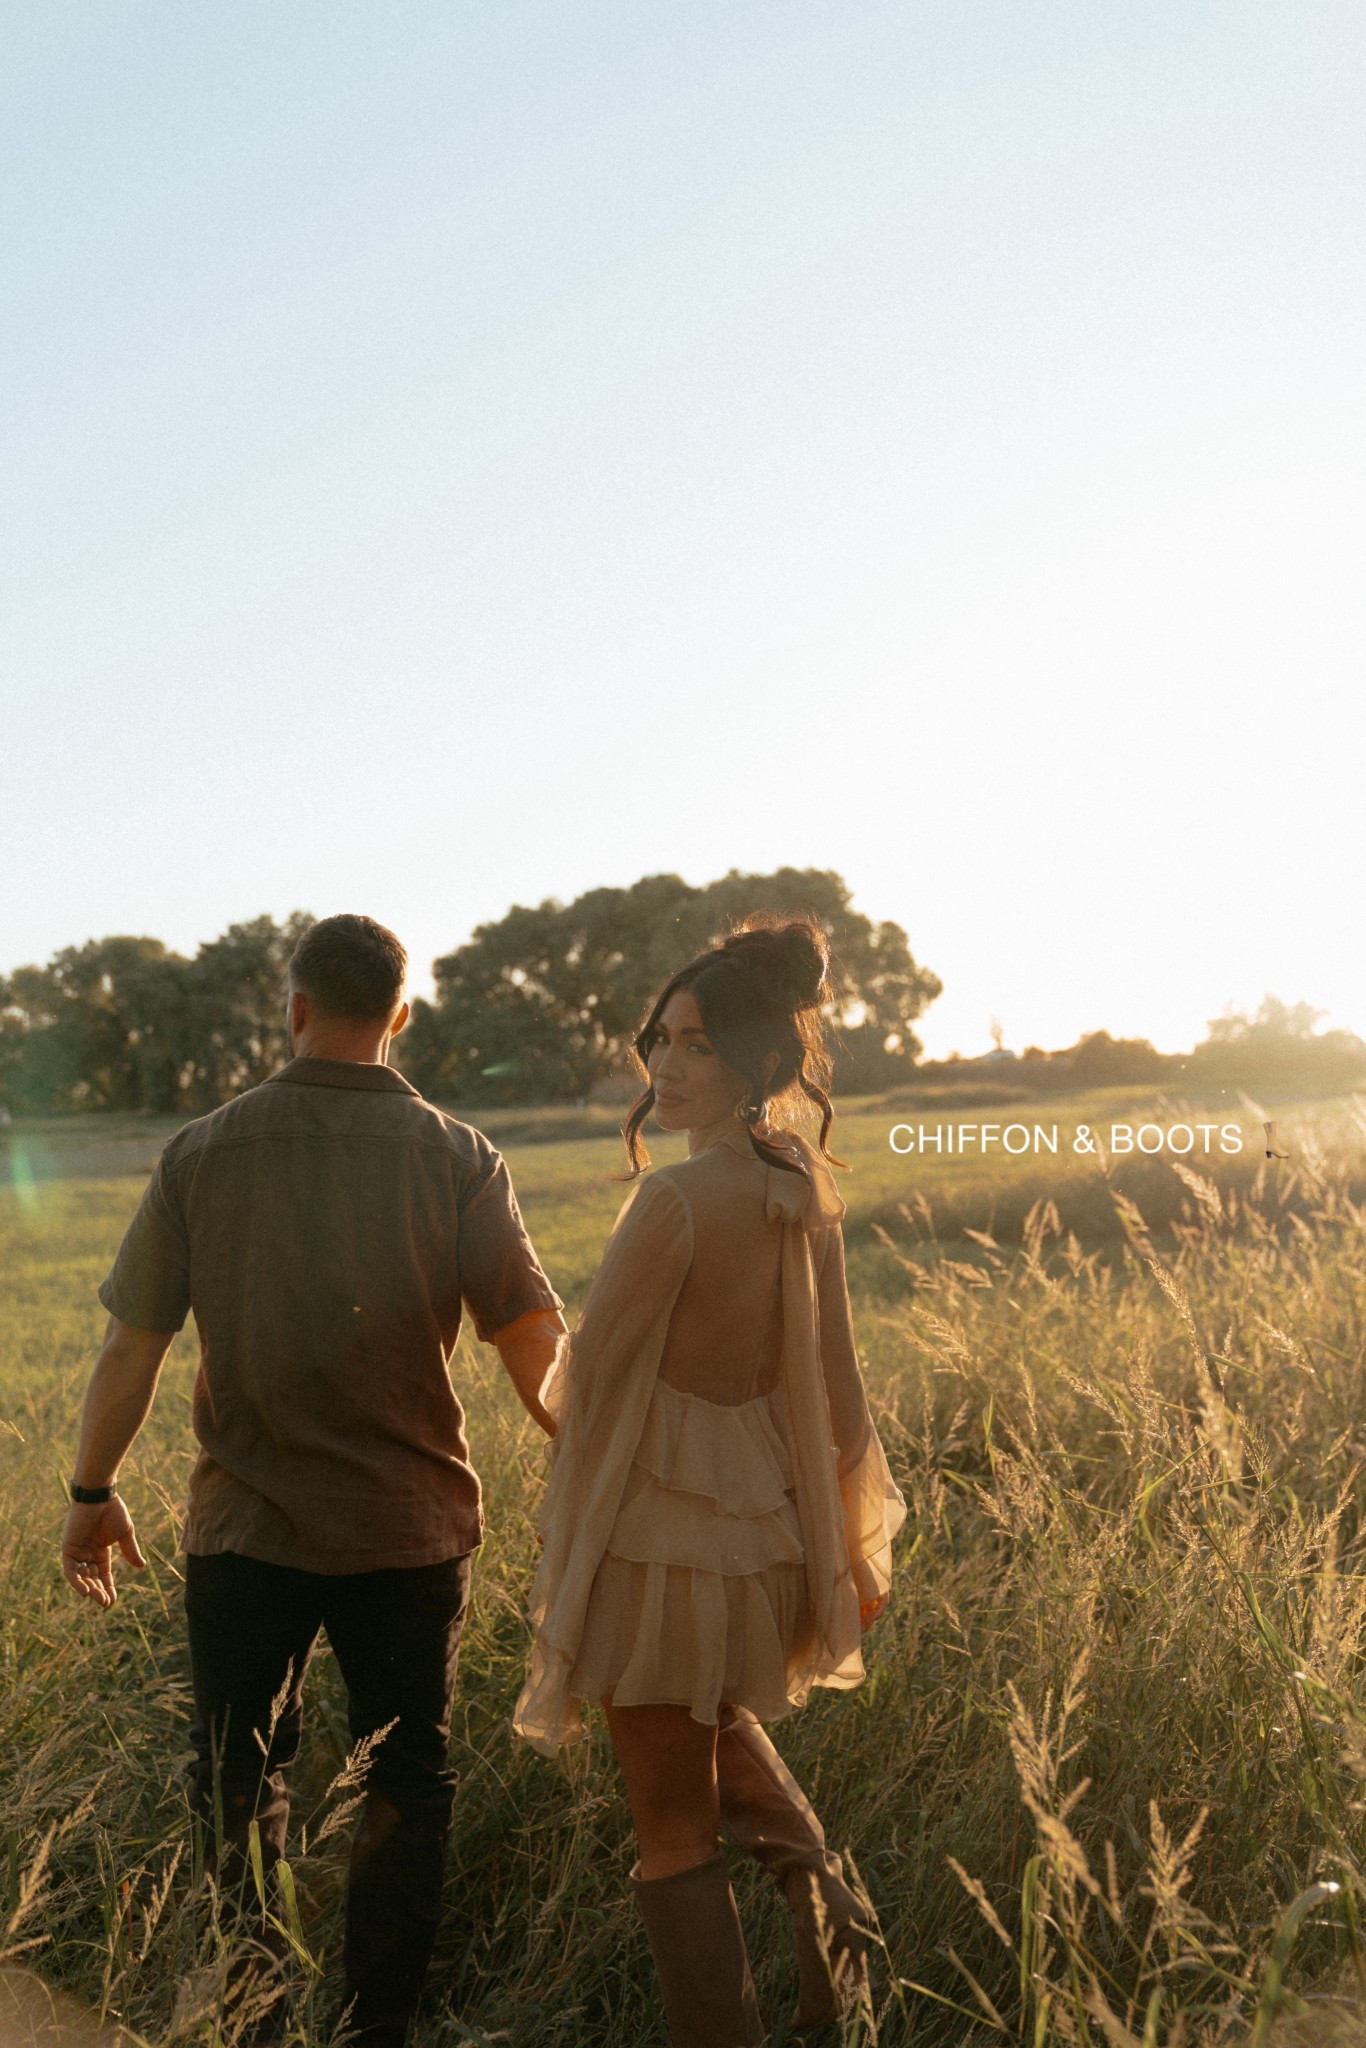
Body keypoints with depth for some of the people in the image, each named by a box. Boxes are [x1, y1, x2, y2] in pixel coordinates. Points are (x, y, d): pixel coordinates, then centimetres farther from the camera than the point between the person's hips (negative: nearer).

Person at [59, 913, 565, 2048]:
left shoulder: (202, 1154, -5)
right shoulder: (458, 1158, -8)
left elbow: (132, 1344, -1)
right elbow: (537, 1344, -9)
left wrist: (94, 1493, 12)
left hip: (244, 1529, 1)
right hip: (409, 1529, 0)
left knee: (239, 1782, 19)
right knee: (406, 1786, 16)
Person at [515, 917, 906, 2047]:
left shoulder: (674, 1201, -25)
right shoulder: (808, 1189, -2)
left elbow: (591, 1372, -14)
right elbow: (833, 1378, 6)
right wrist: (857, 1545, 15)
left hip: (662, 1524, -7)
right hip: (767, 1517, 7)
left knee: (672, 1824, 10)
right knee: (718, 1712, 36)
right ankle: (812, 1870, 18)